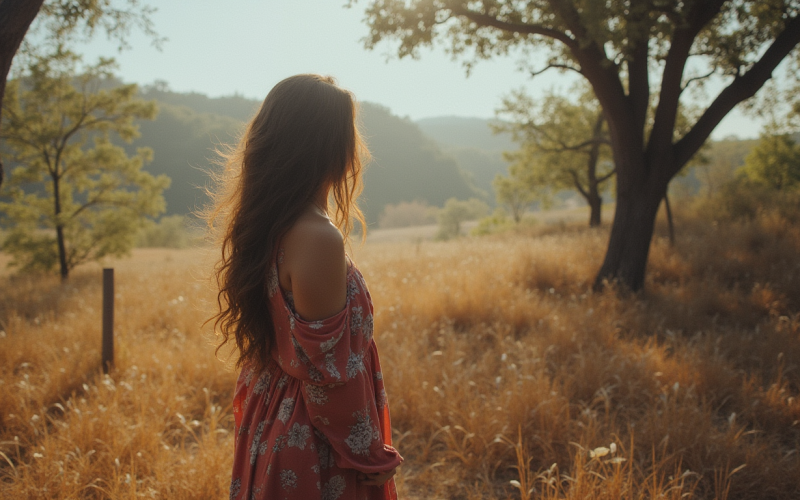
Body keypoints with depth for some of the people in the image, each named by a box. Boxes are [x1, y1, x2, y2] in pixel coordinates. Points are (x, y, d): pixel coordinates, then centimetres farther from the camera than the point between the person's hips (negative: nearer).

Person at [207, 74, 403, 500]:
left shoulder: (263, 226, 2)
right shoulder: (317, 238, -25)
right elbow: (329, 367, -21)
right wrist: (370, 457, -13)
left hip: (271, 428, 8)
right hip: (315, 446, -8)